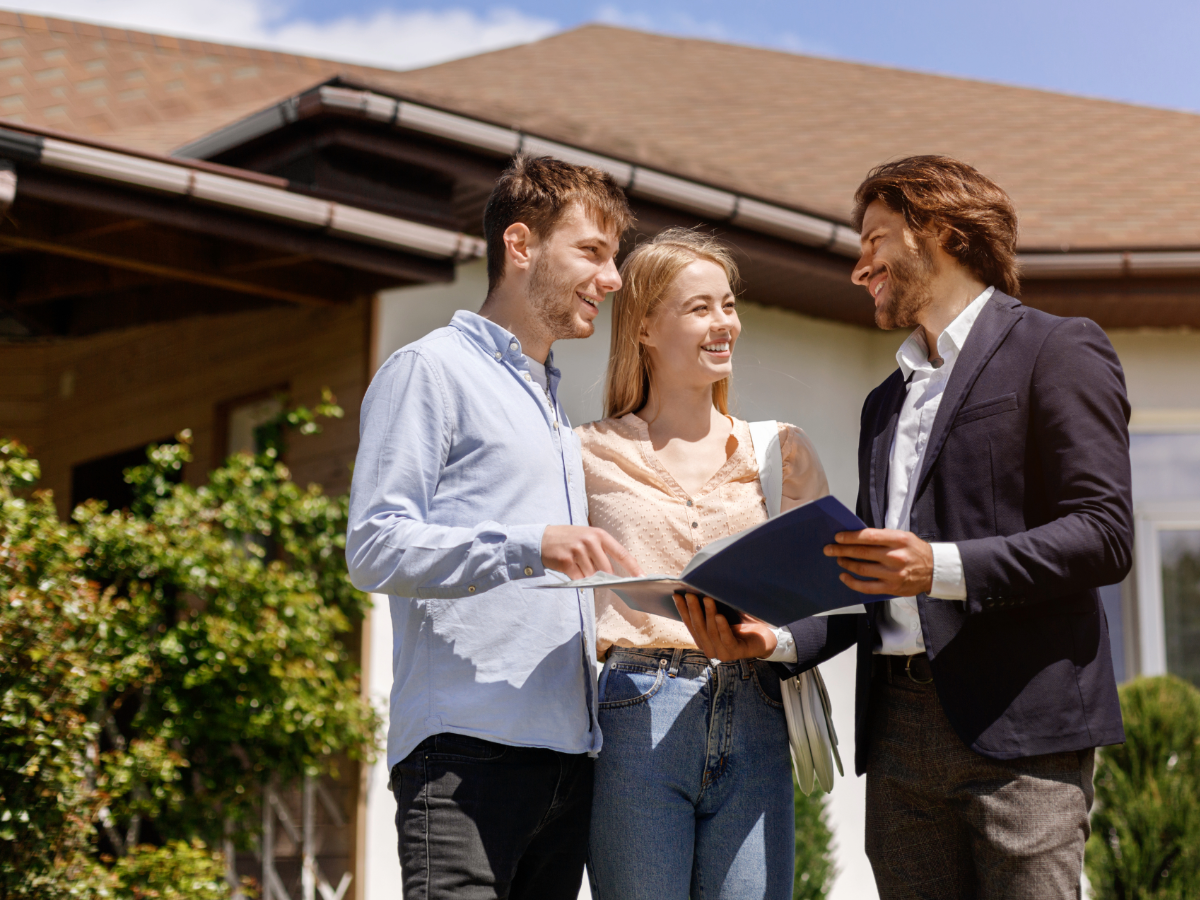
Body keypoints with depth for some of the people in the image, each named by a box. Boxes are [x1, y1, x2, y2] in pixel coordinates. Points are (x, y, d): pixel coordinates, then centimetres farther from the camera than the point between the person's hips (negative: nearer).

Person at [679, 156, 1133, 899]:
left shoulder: (1057, 351, 2)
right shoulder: (886, 401, 25)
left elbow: (1105, 537, -9)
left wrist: (943, 568, -19)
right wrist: (777, 640, 4)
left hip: (1019, 726, -6)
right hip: (900, 734, 6)